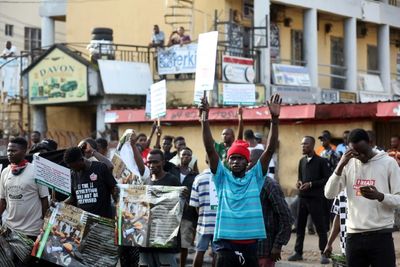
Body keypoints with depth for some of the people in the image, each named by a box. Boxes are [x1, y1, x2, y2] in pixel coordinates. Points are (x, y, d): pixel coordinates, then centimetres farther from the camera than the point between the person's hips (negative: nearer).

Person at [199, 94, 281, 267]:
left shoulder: (255, 177, 6)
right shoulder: (222, 177, 4)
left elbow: (270, 149, -3)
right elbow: (209, 149, -6)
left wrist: (274, 119, -14)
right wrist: (205, 118, -16)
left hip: (249, 244, 1)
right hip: (226, 244, -1)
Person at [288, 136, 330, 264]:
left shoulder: (321, 161, -5)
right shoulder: (302, 161, 14)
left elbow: (327, 179, -8)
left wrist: (311, 184, -16)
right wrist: (299, 182, 0)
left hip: (316, 198, -6)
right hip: (302, 197, 6)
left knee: (320, 227, 0)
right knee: (299, 226, 7)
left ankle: (324, 253, 7)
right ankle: (298, 252, 15)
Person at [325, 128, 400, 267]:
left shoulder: (388, 163, -1)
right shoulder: (348, 164, 8)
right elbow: (329, 194, -1)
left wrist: (379, 196, -22)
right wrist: (340, 166, -12)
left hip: (381, 234, -3)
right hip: (354, 235, 3)